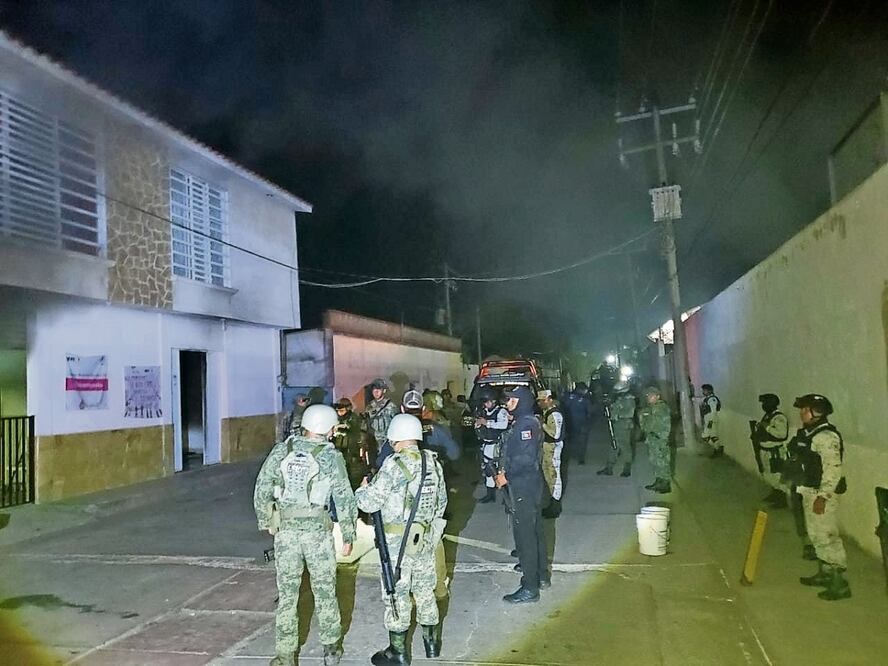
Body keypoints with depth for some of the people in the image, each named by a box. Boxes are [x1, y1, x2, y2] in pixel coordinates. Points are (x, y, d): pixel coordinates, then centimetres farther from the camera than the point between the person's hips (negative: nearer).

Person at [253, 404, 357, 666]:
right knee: (324, 590, 14)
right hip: (317, 529, -2)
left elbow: (261, 489, 0)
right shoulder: (331, 456, -7)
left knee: (287, 592, 11)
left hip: (285, 529, 2)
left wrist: (265, 522, 11)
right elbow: (344, 499, -6)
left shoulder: (281, 450, 0)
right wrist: (348, 535, 4)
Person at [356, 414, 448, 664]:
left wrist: (363, 488, 4)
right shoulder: (433, 462, 4)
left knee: (397, 592, 5)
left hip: (397, 541, -6)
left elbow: (370, 502, -16)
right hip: (426, 538, 7)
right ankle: (432, 642, 32)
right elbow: (441, 501, 13)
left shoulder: (395, 464, -17)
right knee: (424, 589, 19)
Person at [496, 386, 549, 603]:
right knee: (535, 530, 20)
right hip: (531, 483, 10)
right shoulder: (527, 422, 12)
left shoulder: (526, 424, -19)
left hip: (523, 487, -10)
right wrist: (506, 470, 6)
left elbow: (525, 458, -27)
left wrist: (506, 476, -17)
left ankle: (530, 588, 4)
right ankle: (541, 574, 34)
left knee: (525, 534, -4)